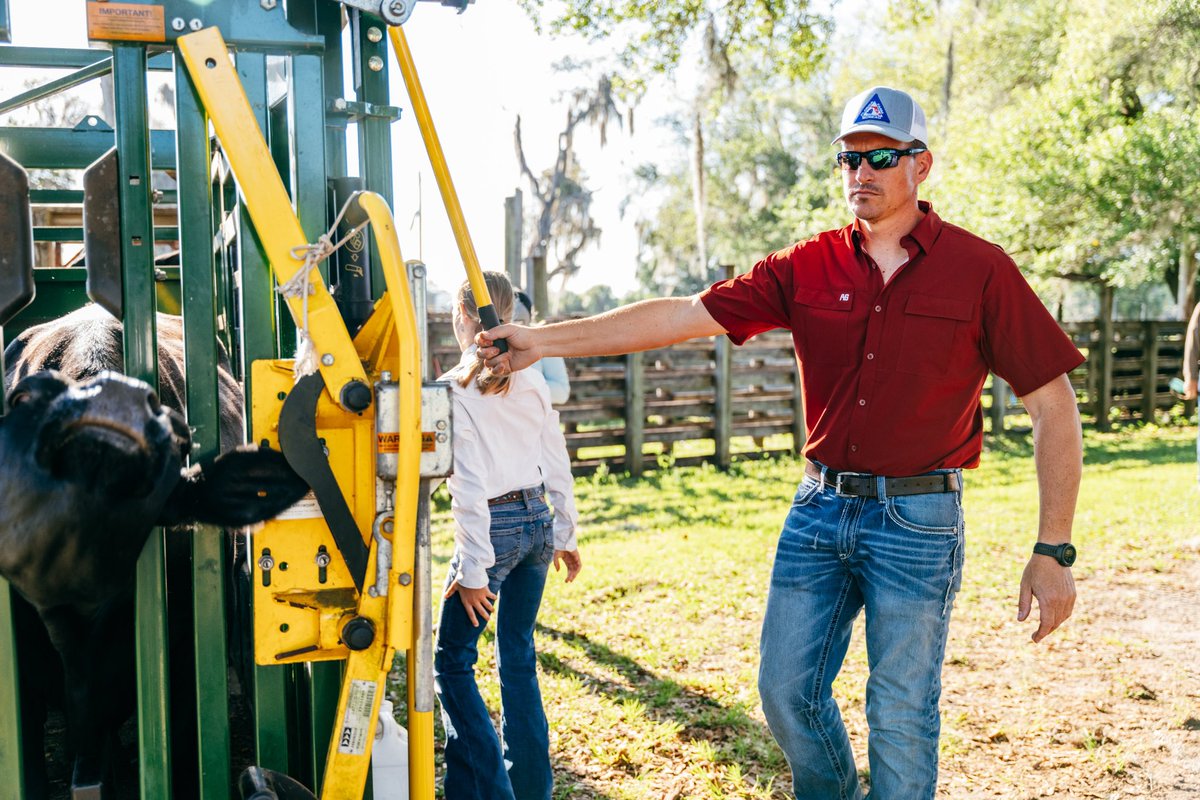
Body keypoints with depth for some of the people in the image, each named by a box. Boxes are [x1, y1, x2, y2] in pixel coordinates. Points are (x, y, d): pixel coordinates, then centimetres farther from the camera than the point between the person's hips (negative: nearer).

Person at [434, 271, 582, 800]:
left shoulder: (456, 388, -12)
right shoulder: (531, 381, 6)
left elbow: (471, 486, -16)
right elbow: (556, 463, 10)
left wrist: (473, 569, -13)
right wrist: (565, 535, 19)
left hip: (494, 527, -6)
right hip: (537, 520, 7)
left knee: (452, 659, 5)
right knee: (518, 656, 16)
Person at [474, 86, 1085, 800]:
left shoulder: (979, 269, -6)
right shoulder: (808, 268, 3)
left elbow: (1054, 406, -5)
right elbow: (682, 315, -2)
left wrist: (1055, 550, -10)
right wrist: (544, 339, -9)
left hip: (918, 519, -4)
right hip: (819, 508, 4)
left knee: (901, 718, 3)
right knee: (786, 689, 10)